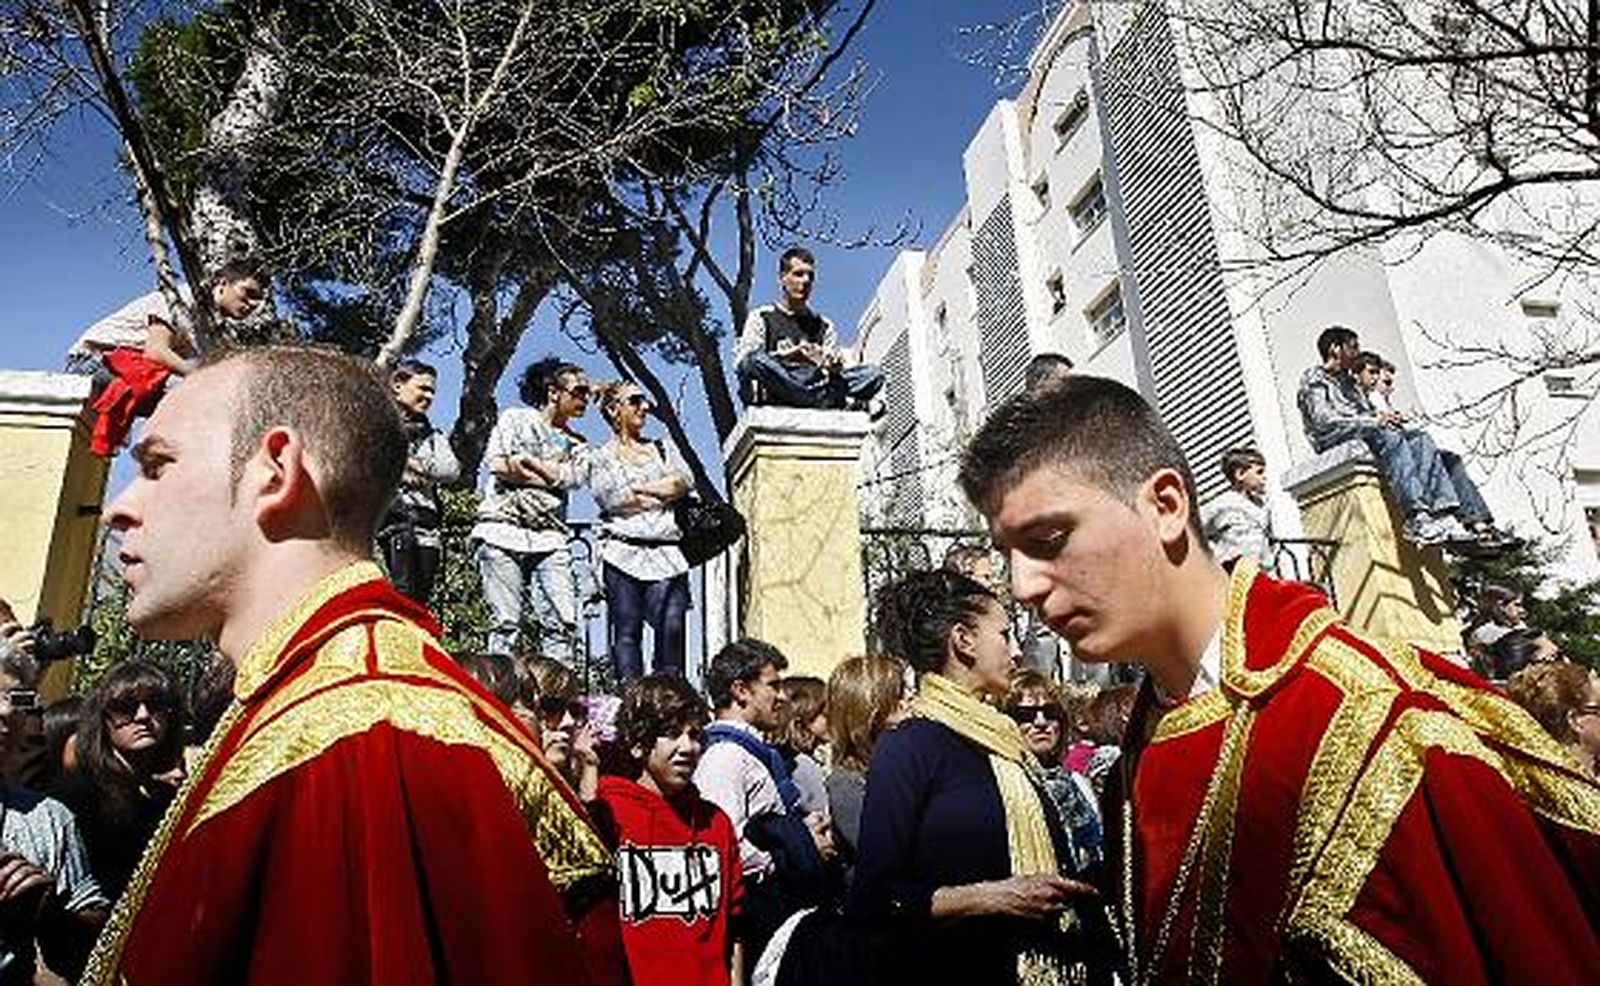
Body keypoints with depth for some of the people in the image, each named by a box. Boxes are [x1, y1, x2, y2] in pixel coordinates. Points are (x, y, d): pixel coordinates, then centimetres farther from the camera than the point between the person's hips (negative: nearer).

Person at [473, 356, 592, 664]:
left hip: (550, 537, 3)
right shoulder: (515, 419, 10)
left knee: (563, 622, -7)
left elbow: (568, 478, 0)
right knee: (507, 622, -5)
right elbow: (498, 465, -5)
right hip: (503, 530, -3)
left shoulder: (577, 445, 19)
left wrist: (526, 460, -2)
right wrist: (550, 475, -1)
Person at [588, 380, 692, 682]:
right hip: (624, 553, -2)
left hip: (667, 553, 3)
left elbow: (682, 482, 5)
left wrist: (637, 488, -2)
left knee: (672, 628, -11)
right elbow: (611, 497, -6)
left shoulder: (661, 449, 22)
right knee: (627, 632, -3)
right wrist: (661, 494, 2)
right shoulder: (601, 457, 11)